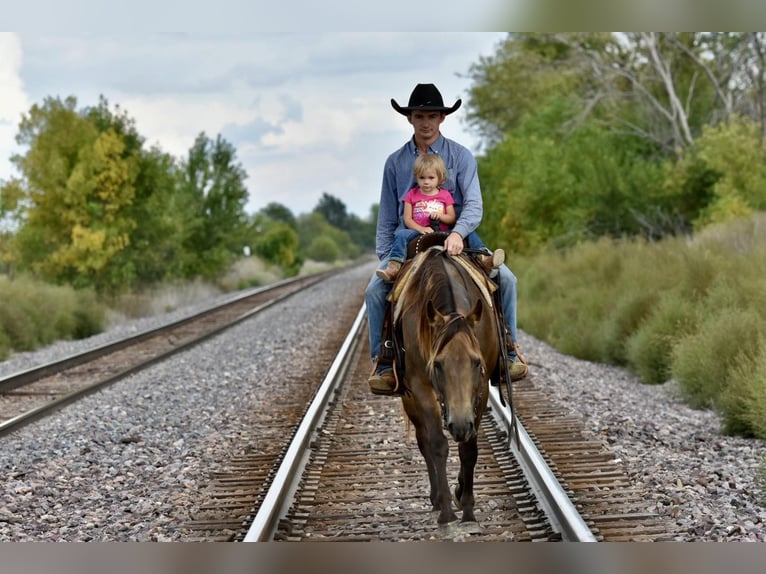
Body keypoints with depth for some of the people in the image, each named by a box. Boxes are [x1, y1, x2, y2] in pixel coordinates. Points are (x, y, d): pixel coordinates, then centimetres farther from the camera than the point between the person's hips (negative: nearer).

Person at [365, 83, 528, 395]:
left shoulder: (461, 156, 1)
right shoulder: (395, 162, 8)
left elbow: (473, 205, -9)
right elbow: (387, 219, 12)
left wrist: (458, 233, -29)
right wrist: (383, 258, 2)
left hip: (456, 242, -1)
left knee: (505, 278, -20)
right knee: (375, 289, -23)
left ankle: (509, 350, -4)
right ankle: (382, 363, -12)